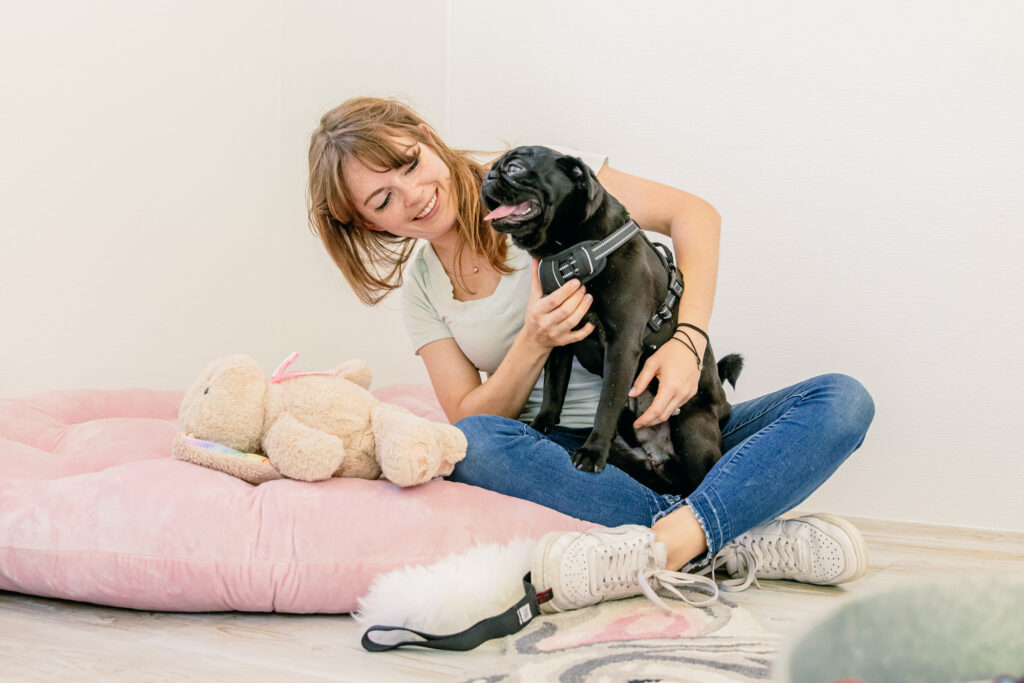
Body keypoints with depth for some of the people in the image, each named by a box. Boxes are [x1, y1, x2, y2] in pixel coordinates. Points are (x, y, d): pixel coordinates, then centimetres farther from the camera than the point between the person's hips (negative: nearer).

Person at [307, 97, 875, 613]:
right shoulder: (419, 288, 8)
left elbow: (693, 214, -4)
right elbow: (470, 418, 2)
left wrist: (688, 340, -19)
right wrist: (534, 343, -17)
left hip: (666, 430, 0)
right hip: (563, 457, 0)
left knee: (842, 400, -22)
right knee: (469, 445, -33)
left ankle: (659, 549, -42)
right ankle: (744, 543, -31)